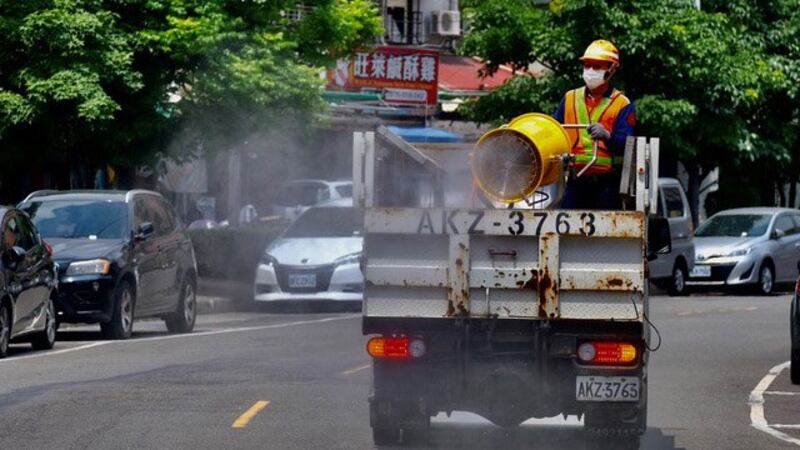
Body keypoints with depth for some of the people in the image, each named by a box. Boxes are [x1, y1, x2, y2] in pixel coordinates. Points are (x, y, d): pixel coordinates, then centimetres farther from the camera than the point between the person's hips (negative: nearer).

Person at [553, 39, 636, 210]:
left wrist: (607, 136, -27)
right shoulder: (570, 98, 17)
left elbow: (626, 144, -8)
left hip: (607, 182, -3)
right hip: (575, 181, 3)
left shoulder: (622, 104, 4)